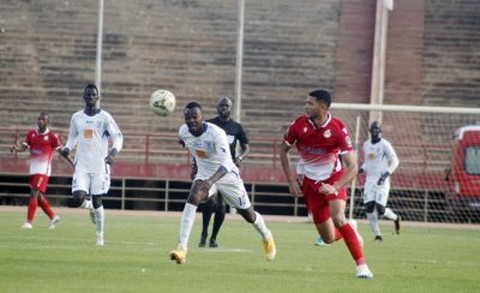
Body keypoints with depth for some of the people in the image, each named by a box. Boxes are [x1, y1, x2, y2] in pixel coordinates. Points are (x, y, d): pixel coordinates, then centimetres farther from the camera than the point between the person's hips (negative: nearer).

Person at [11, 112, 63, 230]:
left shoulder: (52, 136, -6)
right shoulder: (31, 134, 8)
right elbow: (23, 147, 0)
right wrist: (16, 149, -22)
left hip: (43, 170, -6)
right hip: (33, 169, 6)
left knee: (34, 194, -14)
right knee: (39, 197, 13)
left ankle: (29, 222, -12)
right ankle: (53, 217, 30)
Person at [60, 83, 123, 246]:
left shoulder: (104, 117, -2)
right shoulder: (76, 117, 7)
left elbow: (118, 137, -2)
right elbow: (72, 138, 19)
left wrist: (113, 153, -20)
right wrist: (67, 149, -3)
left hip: (100, 165, -2)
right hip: (82, 165, 2)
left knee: (97, 201, 0)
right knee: (77, 199, -15)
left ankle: (100, 236, 15)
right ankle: (89, 206, 22)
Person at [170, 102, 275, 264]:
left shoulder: (216, 133, -34)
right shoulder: (184, 132, -17)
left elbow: (226, 164, -44)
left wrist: (212, 180, -58)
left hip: (227, 175, -3)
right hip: (204, 175, 3)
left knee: (249, 215, 12)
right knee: (191, 200, -28)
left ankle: (266, 237, 46)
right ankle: (182, 248, -33)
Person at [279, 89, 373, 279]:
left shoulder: (338, 130, -22)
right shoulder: (299, 125, -13)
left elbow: (352, 167, -20)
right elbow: (283, 150, 5)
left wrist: (335, 187, -33)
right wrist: (291, 181, -1)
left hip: (334, 178, -3)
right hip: (311, 183, 3)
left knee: (338, 218, -31)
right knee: (329, 238, 2)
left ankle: (361, 265, -24)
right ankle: (350, 228, 38)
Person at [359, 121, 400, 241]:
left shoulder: (385, 144, -7)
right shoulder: (366, 145, 12)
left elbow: (395, 161, -7)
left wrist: (386, 174, -19)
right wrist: (359, 170, 6)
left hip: (382, 181, -5)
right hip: (370, 180, 5)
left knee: (380, 209, -13)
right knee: (369, 208, -7)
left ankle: (395, 218, 19)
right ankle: (377, 234, 3)